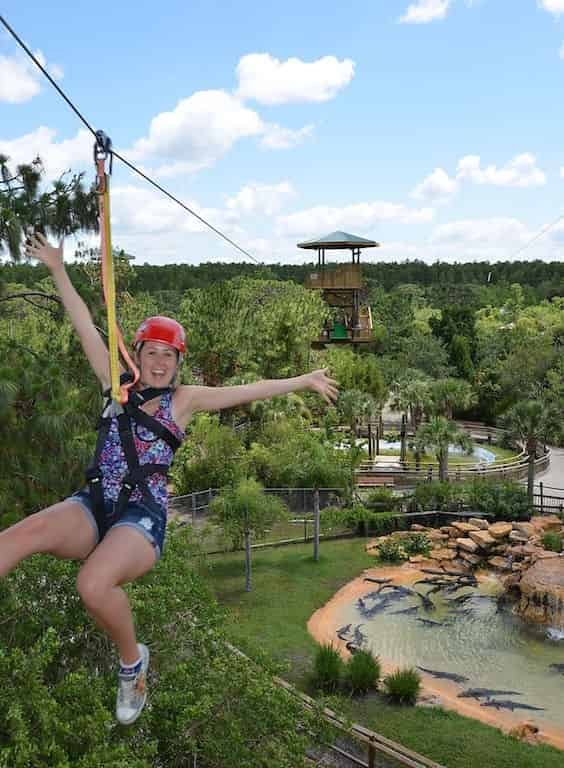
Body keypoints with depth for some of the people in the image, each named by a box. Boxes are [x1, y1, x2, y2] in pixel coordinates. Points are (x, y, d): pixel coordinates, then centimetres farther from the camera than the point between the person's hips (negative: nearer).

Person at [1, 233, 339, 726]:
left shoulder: (184, 400, 7)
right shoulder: (119, 386, 14)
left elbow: (252, 390, 6)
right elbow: (86, 328, 15)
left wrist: (303, 381, 5)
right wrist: (58, 271, 17)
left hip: (142, 518, -3)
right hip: (93, 508, 3)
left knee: (94, 585, -33)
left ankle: (133, 662, -3)